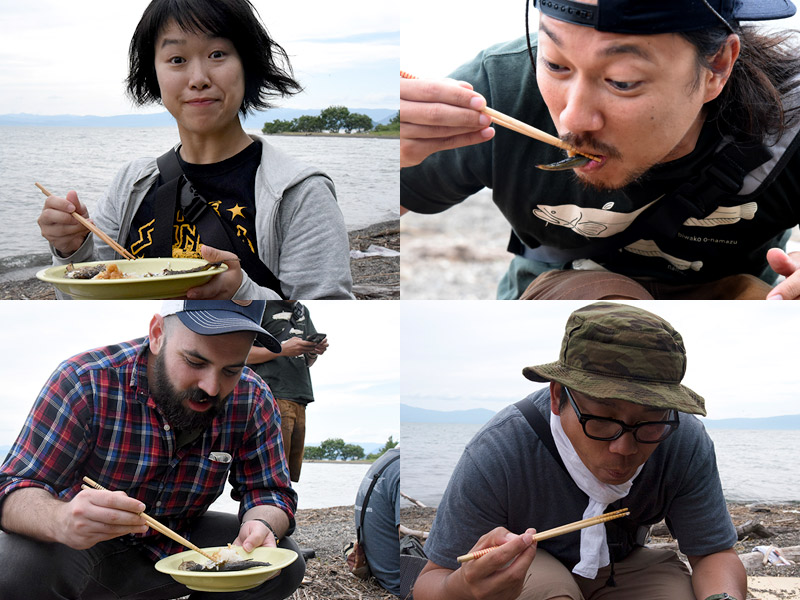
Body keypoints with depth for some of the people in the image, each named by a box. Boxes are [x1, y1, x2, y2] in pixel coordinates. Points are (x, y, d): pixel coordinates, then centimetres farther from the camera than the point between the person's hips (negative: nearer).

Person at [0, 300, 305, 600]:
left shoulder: (254, 402, -13)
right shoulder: (83, 382, -24)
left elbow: (270, 492, -7)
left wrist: (261, 526, -34)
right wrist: (61, 520, -51)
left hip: (181, 544, 4)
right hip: (87, 544, -3)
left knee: (285, 561, -18)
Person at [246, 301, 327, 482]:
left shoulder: (303, 311, 23)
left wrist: (314, 352, 3)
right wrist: (283, 349, -14)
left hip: (299, 401, 7)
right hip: (271, 396, -7)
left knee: (292, 474, 3)